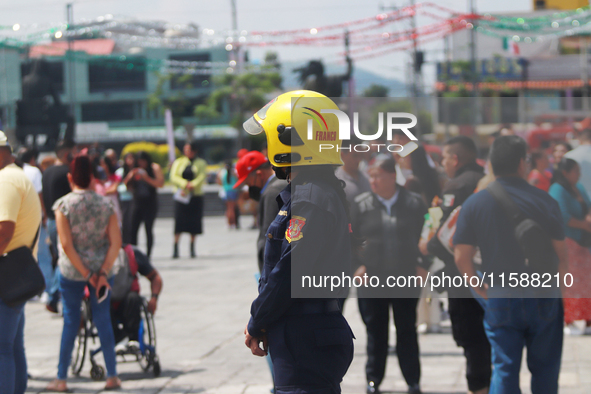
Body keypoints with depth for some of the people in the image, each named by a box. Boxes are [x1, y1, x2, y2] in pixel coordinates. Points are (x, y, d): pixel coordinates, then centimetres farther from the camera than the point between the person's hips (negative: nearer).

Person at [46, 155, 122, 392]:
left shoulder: (63, 205, -10)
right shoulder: (106, 204, -2)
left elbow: (66, 244, -14)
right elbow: (115, 242, -8)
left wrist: (86, 274, -9)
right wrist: (103, 273, -10)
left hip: (71, 270, -2)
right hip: (102, 267, 2)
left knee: (71, 321, 7)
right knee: (103, 320, 11)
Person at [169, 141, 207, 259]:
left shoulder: (201, 163, 8)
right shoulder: (178, 162, 10)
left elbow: (202, 176, -6)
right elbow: (174, 177, -1)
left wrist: (192, 185, -22)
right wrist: (185, 184, -17)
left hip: (196, 195, 0)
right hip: (181, 196, 0)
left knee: (194, 221, 0)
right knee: (179, 220, -9)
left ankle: (192, 249, 9)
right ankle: (176, 248, -7)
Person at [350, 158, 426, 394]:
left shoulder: (414, 203, 2)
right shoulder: (361, 205, 3)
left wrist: (421, 265, -1)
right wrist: (357, 266, -4)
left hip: (406, 280, 0)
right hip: (371, 280, 0)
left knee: (407, 331, 6)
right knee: (375, 332, 6)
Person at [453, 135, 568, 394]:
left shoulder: (474, 204, -2)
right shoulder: (544, 201, -7)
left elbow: (461, 257, -5)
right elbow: (561, 256, -5)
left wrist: (482, 291, 7)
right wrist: (557, 283, 11)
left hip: (500, 302, 1)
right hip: (543, 299, -1)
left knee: (504, 369, 5)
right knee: (544, 368, 13)